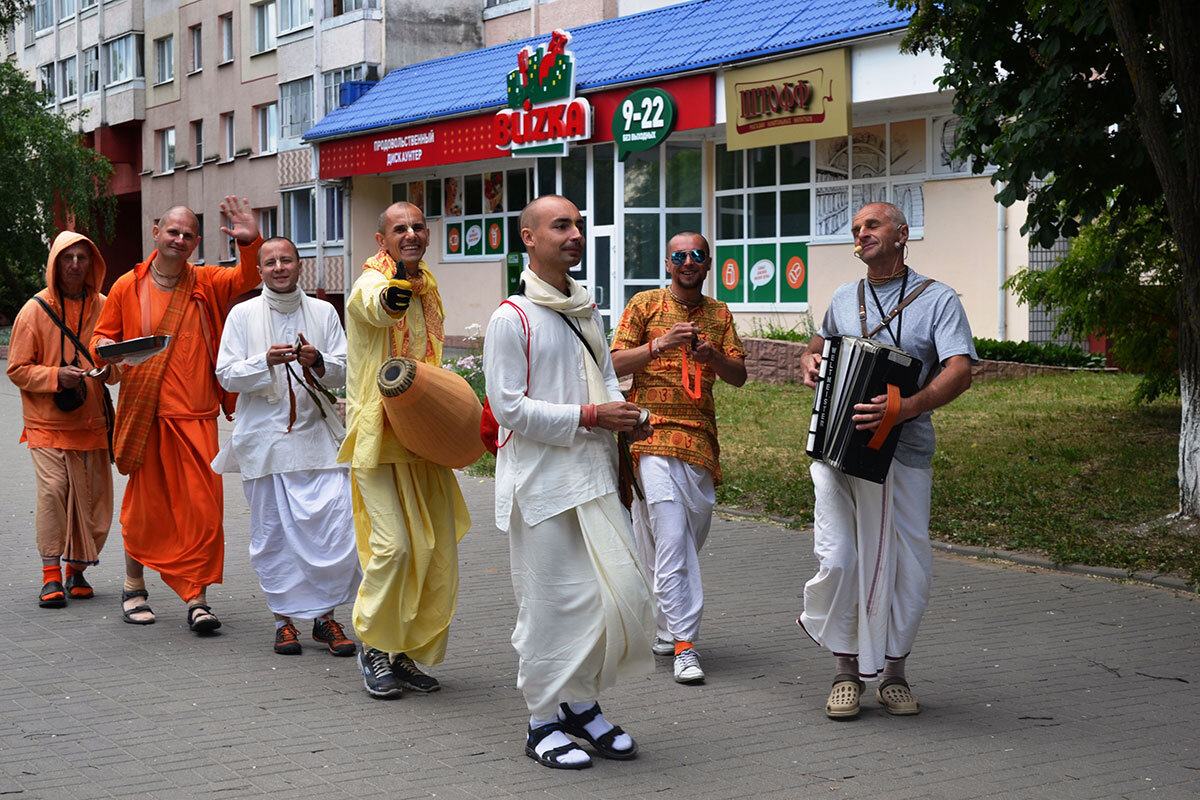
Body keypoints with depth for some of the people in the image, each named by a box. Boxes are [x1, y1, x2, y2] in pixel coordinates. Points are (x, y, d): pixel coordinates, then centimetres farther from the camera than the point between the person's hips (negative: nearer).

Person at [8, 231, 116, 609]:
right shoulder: (36, 310, -1)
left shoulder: (103, 307, 8)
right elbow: (18, 369, 0)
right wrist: (56, 376, -16)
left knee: (94, 498, 2)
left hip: (92, 422, 3)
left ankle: (78, 570, 18)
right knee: (52, 489, -15)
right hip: (48, 422, -3)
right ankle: (51, 574, -5)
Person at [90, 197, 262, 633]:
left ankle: (196, 597, 0)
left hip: (195, 416, 1)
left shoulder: (206, 283, 7)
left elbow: (248, 277, -6)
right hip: (144, 413, -1)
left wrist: (250, 242, -23)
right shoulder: (128, 287, 5)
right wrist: (105, 348, -9)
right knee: (145, 502, 8)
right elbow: (102, 336, 13)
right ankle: (134, 588, 25)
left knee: (202, 505, -6)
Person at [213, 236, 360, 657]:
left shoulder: (323, 312, 10)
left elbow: (344, 371, 7)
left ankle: (325, 615, 6)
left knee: (336, 530, -8)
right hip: (264, 440, -1)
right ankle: (284, 619, 15)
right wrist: (265, 363, -16)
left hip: (317, 437, 1)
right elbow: (226, 374, 1)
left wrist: (317, 362, -14)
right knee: (272, 534, 3)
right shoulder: (243, 315, 6)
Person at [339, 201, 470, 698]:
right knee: (393, 544, -17)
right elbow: (379, 308, -38)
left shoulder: (428, 288, 14)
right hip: (378, 434, -7)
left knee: (436, 550, 5)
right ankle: (374, 648, 1)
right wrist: (393, 295, -60)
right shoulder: (370, 284, -10)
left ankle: (407, 653, 16)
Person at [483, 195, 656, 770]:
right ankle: (544, 722, 12)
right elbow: (508, 405, -14)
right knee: (553, 602, -3)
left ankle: (582, 703, 23)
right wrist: (588, 416, -17)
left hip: (594, 476, 7)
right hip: (541, 480, -7)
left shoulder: (586, 312, 15)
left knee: (621, 593, 6)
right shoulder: (512, 317, -9)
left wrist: (628, 415, 0)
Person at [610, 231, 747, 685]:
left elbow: (739, 376, 9)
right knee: (671, 538, -13)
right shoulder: (644, 305, 4)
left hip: (701, 438, 5)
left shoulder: (719, 314, 15)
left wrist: (712, 356, -11)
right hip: (652, 435, -5)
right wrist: (659, 345, -16)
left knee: (693, 535, 9)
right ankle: (683, 645, -14)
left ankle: (664, 625, 28)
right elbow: (616, 364, -1)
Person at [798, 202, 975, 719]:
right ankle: (847, 669, 10)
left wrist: (905, 408, -28)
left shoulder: (937, 300, 0)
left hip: (904, 451, -2)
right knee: (838, 559, -7)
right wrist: (809, 363, 8)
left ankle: (893, 670, 18)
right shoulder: (844, 299, 15)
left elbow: (959, 371, -13)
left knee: (910, 568, 0)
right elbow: (819, 346, 33)